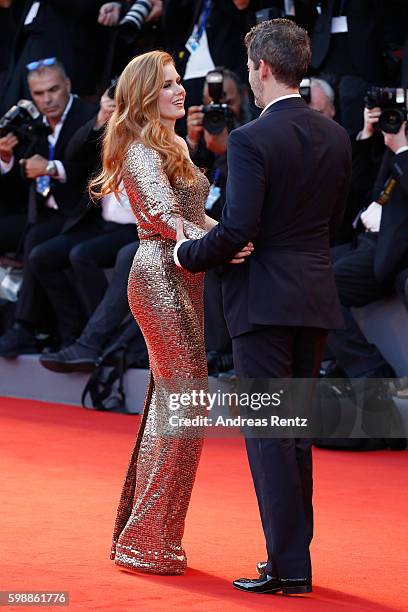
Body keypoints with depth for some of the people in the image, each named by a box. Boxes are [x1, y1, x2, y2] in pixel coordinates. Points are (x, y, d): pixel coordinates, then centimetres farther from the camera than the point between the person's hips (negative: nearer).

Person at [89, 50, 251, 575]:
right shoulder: (141, 151, -11)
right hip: (161, 277, -10)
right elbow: (161, 213, -26)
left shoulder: (173, 147, 19)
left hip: (180, 280, 10)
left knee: (168, 402, 12)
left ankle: (140, 532, 19)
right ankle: (149, 541, -6)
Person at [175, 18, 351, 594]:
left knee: (268, 433, -2)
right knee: (297, 429, 15)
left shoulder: (251, 140, -16)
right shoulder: (336, 137, 7)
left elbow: (238, 229, -20)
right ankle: (294, 553, 20)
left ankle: (289, 567, -4)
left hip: (264, 297, -7)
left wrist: (189, 253, -4)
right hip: (317, 294, 7)